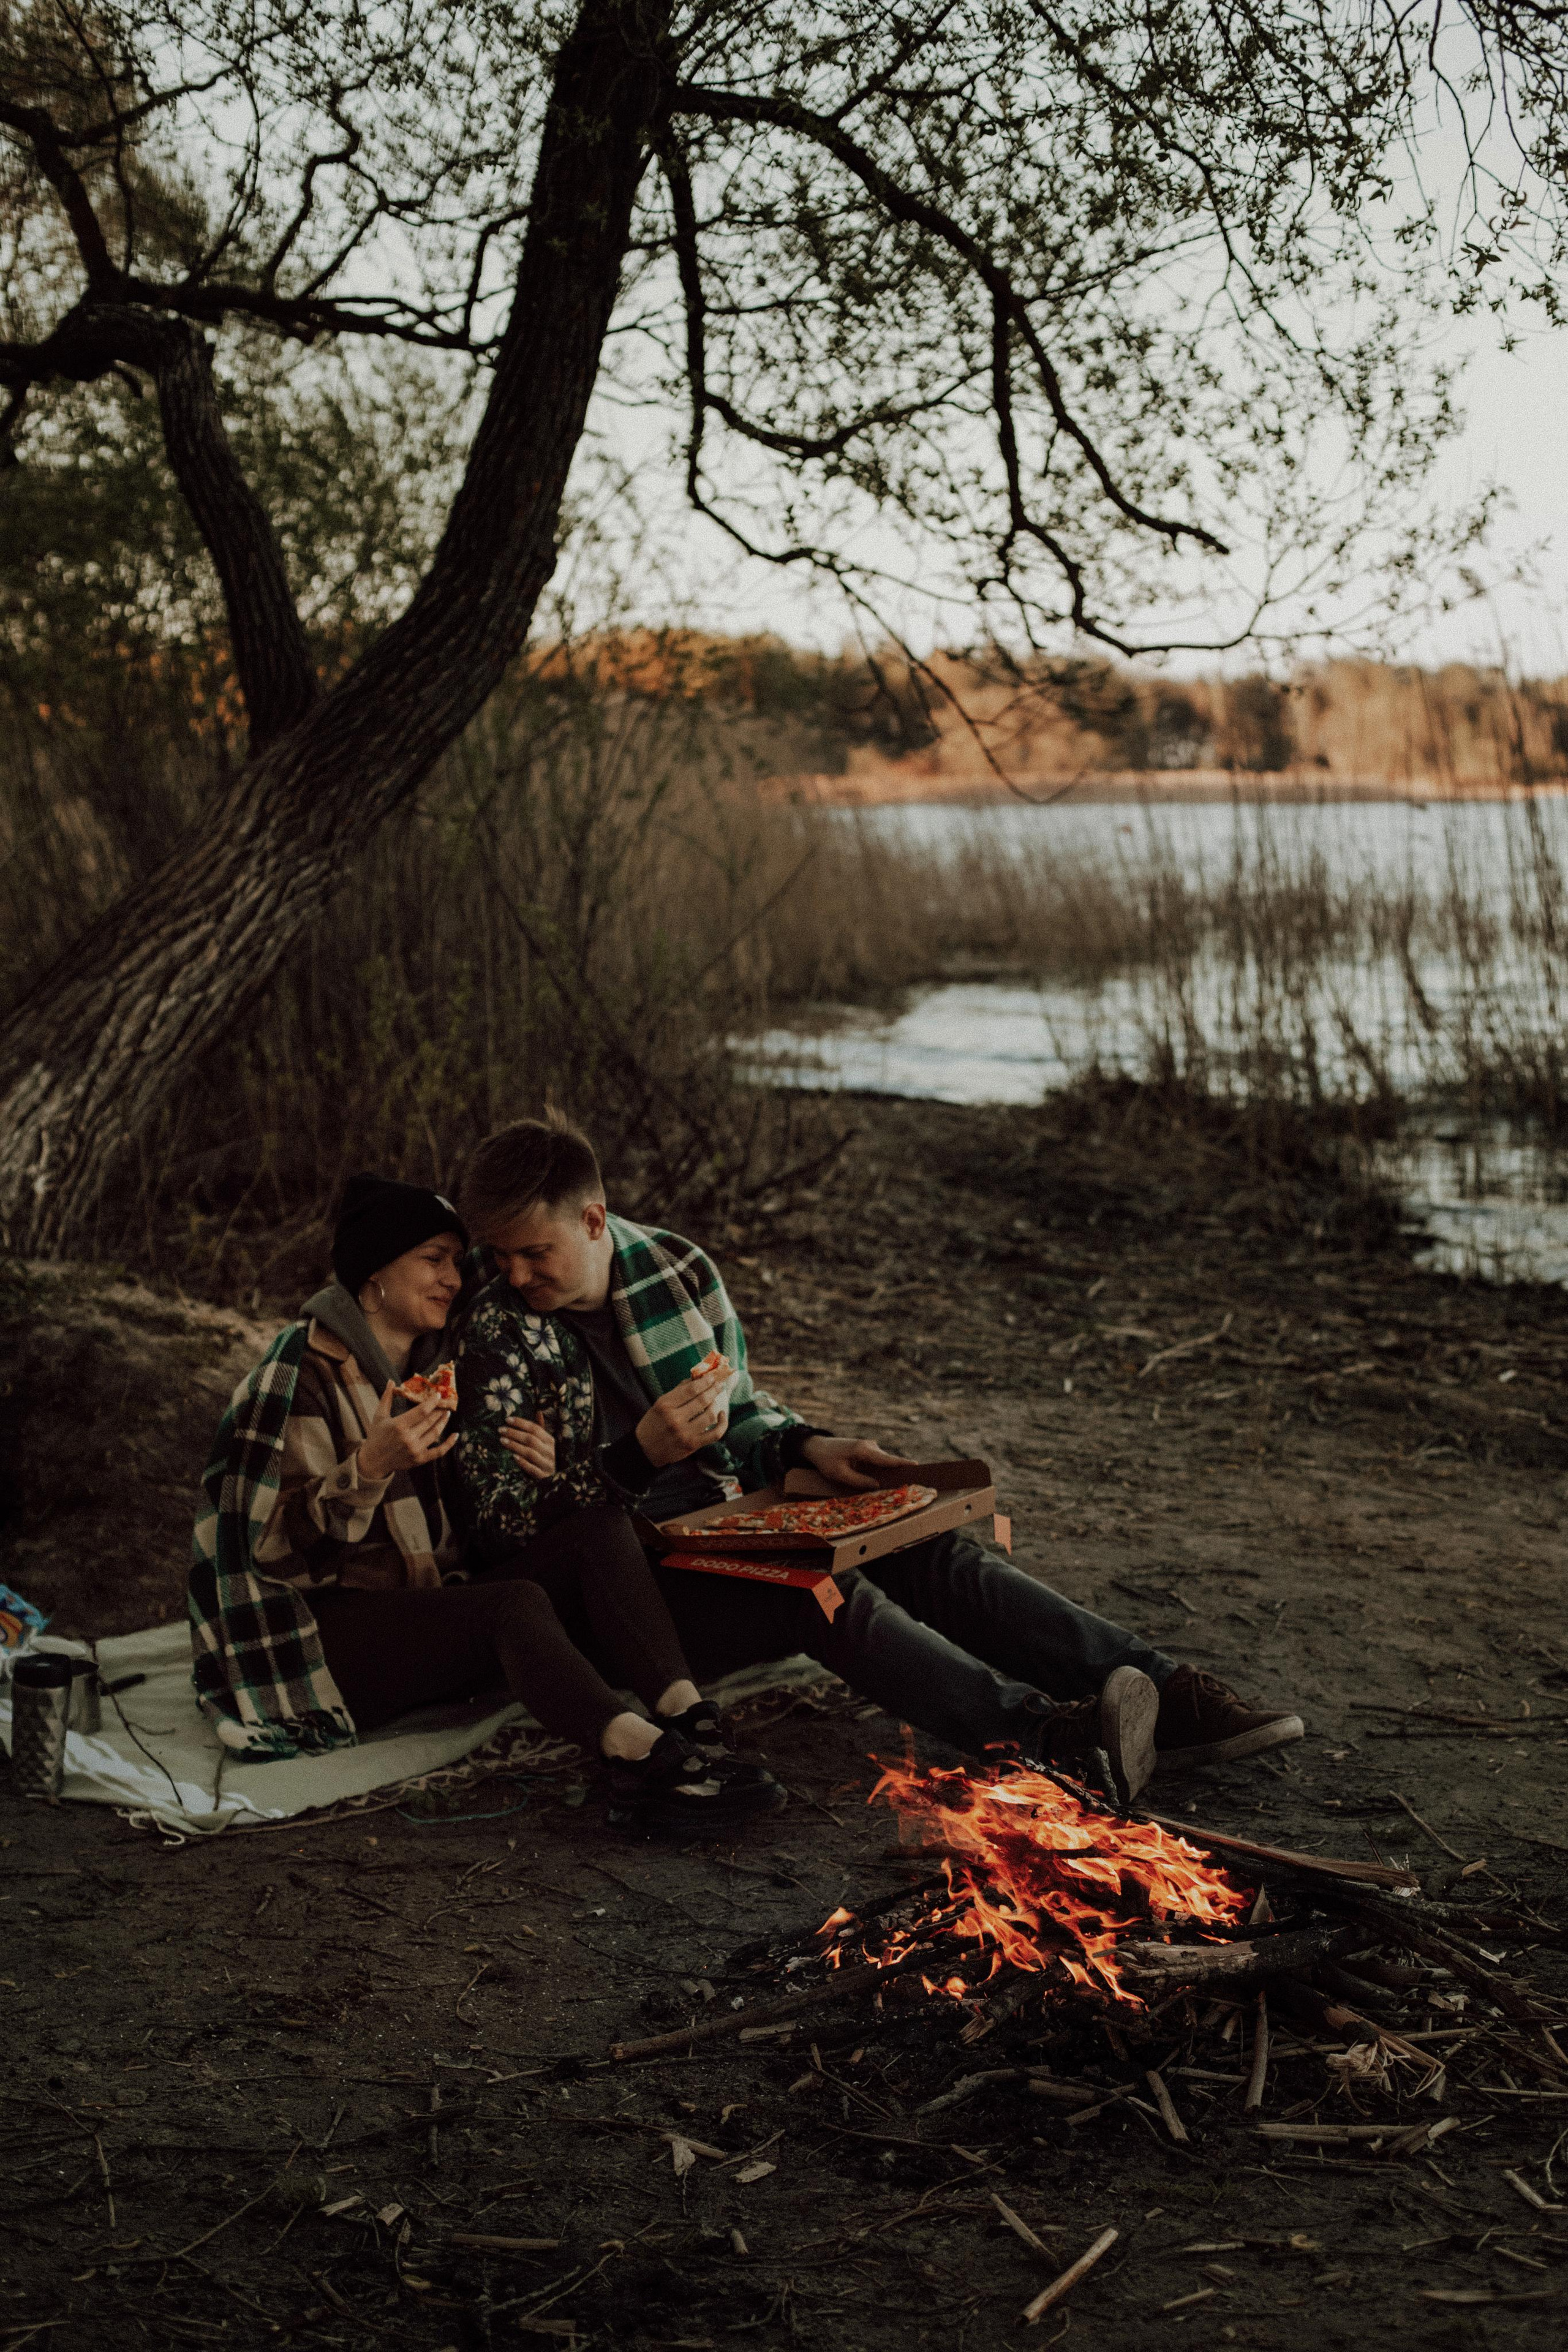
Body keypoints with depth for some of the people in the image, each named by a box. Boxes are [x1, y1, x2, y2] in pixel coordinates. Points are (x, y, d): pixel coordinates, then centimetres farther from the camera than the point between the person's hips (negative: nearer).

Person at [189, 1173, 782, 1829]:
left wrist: (541, 1476, -9)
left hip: (441, 1602, 7)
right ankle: (646, 1754, -58)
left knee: (596, 1528, -16)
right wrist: (370, 1467, -30)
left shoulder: (441, 1362, 12)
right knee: (514, 1604, -34)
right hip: (339, 1624, -7)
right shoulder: (307, 1374, -10)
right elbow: (276, 1543, -17)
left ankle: (686, 1719, -37)